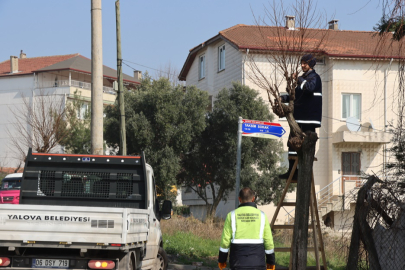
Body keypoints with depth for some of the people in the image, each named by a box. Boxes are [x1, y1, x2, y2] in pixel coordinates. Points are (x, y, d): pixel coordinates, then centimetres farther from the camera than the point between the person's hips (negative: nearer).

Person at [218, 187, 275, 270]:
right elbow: (269, 241, 1)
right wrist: (271, 261, 12)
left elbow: (225, 240, -1)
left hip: (238, 263, 0)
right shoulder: (261, 216, 0)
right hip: (257, 262, 0)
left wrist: (221, 260, 11)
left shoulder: (232, 215, -2)